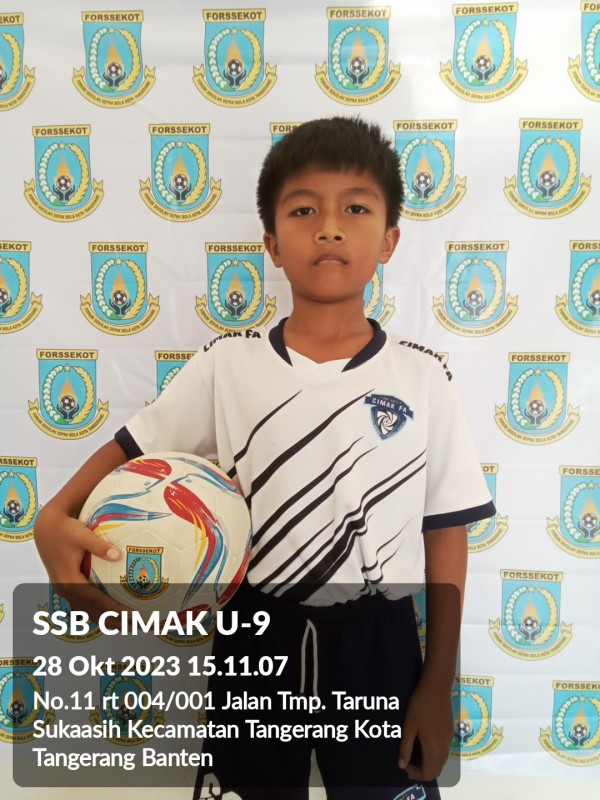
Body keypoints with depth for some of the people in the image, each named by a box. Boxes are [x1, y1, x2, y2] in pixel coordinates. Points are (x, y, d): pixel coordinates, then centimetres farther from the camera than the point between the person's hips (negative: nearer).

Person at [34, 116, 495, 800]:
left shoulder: (421, 379, -8)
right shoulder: (227, 364, -8)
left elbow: (446, 536, -3)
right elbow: (134, 447, 0)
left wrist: (438, 685, 0)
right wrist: (56, 516, -20)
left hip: (376, 647, 0)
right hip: (255, 641, 1)